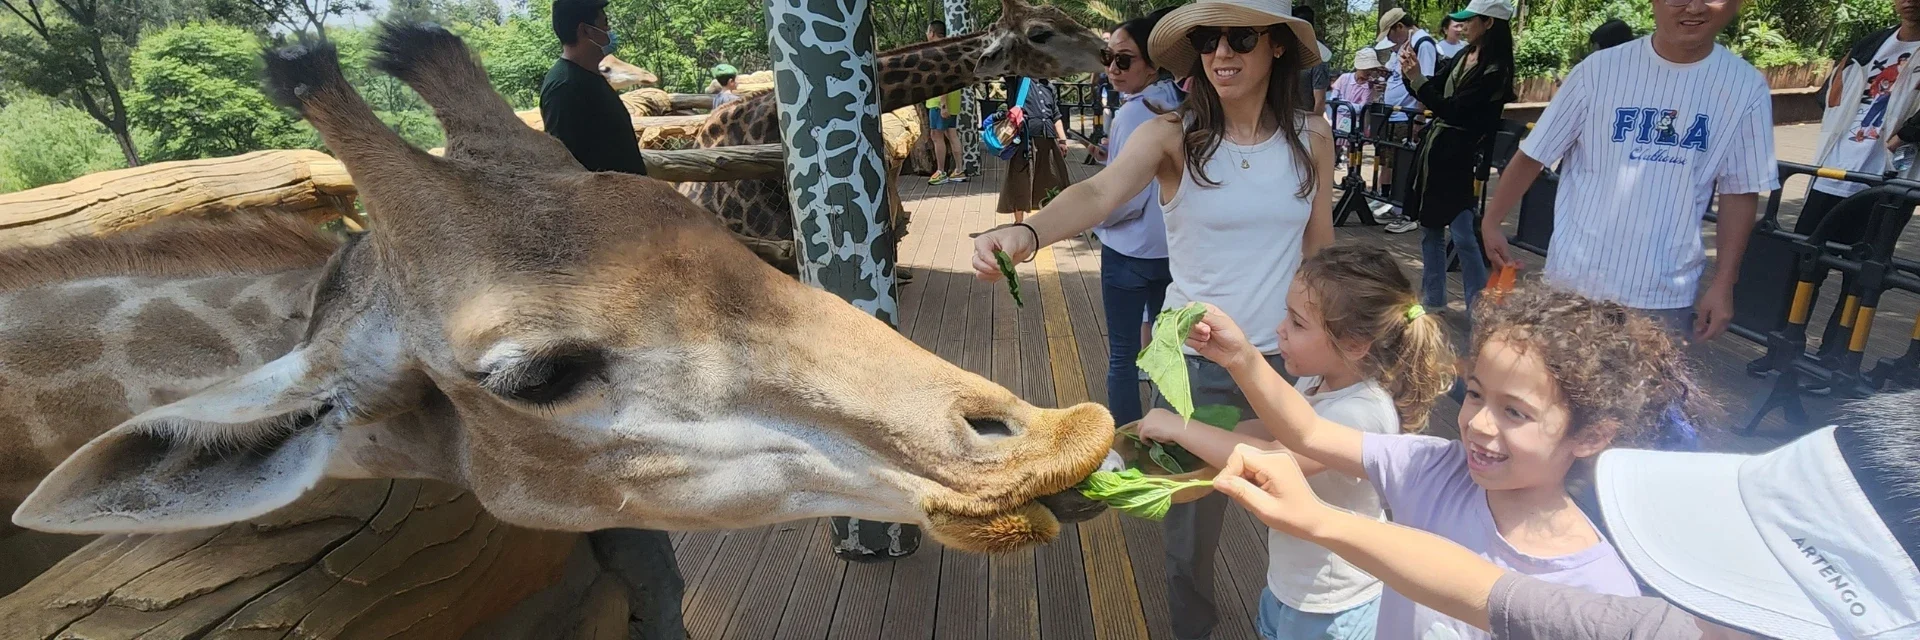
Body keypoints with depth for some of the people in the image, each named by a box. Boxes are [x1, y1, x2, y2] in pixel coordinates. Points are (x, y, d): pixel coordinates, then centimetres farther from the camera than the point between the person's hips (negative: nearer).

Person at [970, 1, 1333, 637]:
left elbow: (1320, 248, 7)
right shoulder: (1172, 135, -12)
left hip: (1288, 359, 3)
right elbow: (1097, 193, -30)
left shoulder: (1311, 136, -2)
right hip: (1196, 362, -2)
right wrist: (1027, 232, -50)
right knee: (1192, 519, 11)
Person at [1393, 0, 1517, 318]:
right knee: (1430, 231, 12)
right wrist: (1410, 73, -1)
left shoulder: (1494, 70, -13)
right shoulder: (1462, 57, 10)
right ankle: (1433, 303, 22)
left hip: (1459, 158, -8)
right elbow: (1433, 91, 17)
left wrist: (1417, 79, -20)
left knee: (1463, 237, -10)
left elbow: (1453, 111, -18)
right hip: (1433, 149, 9)